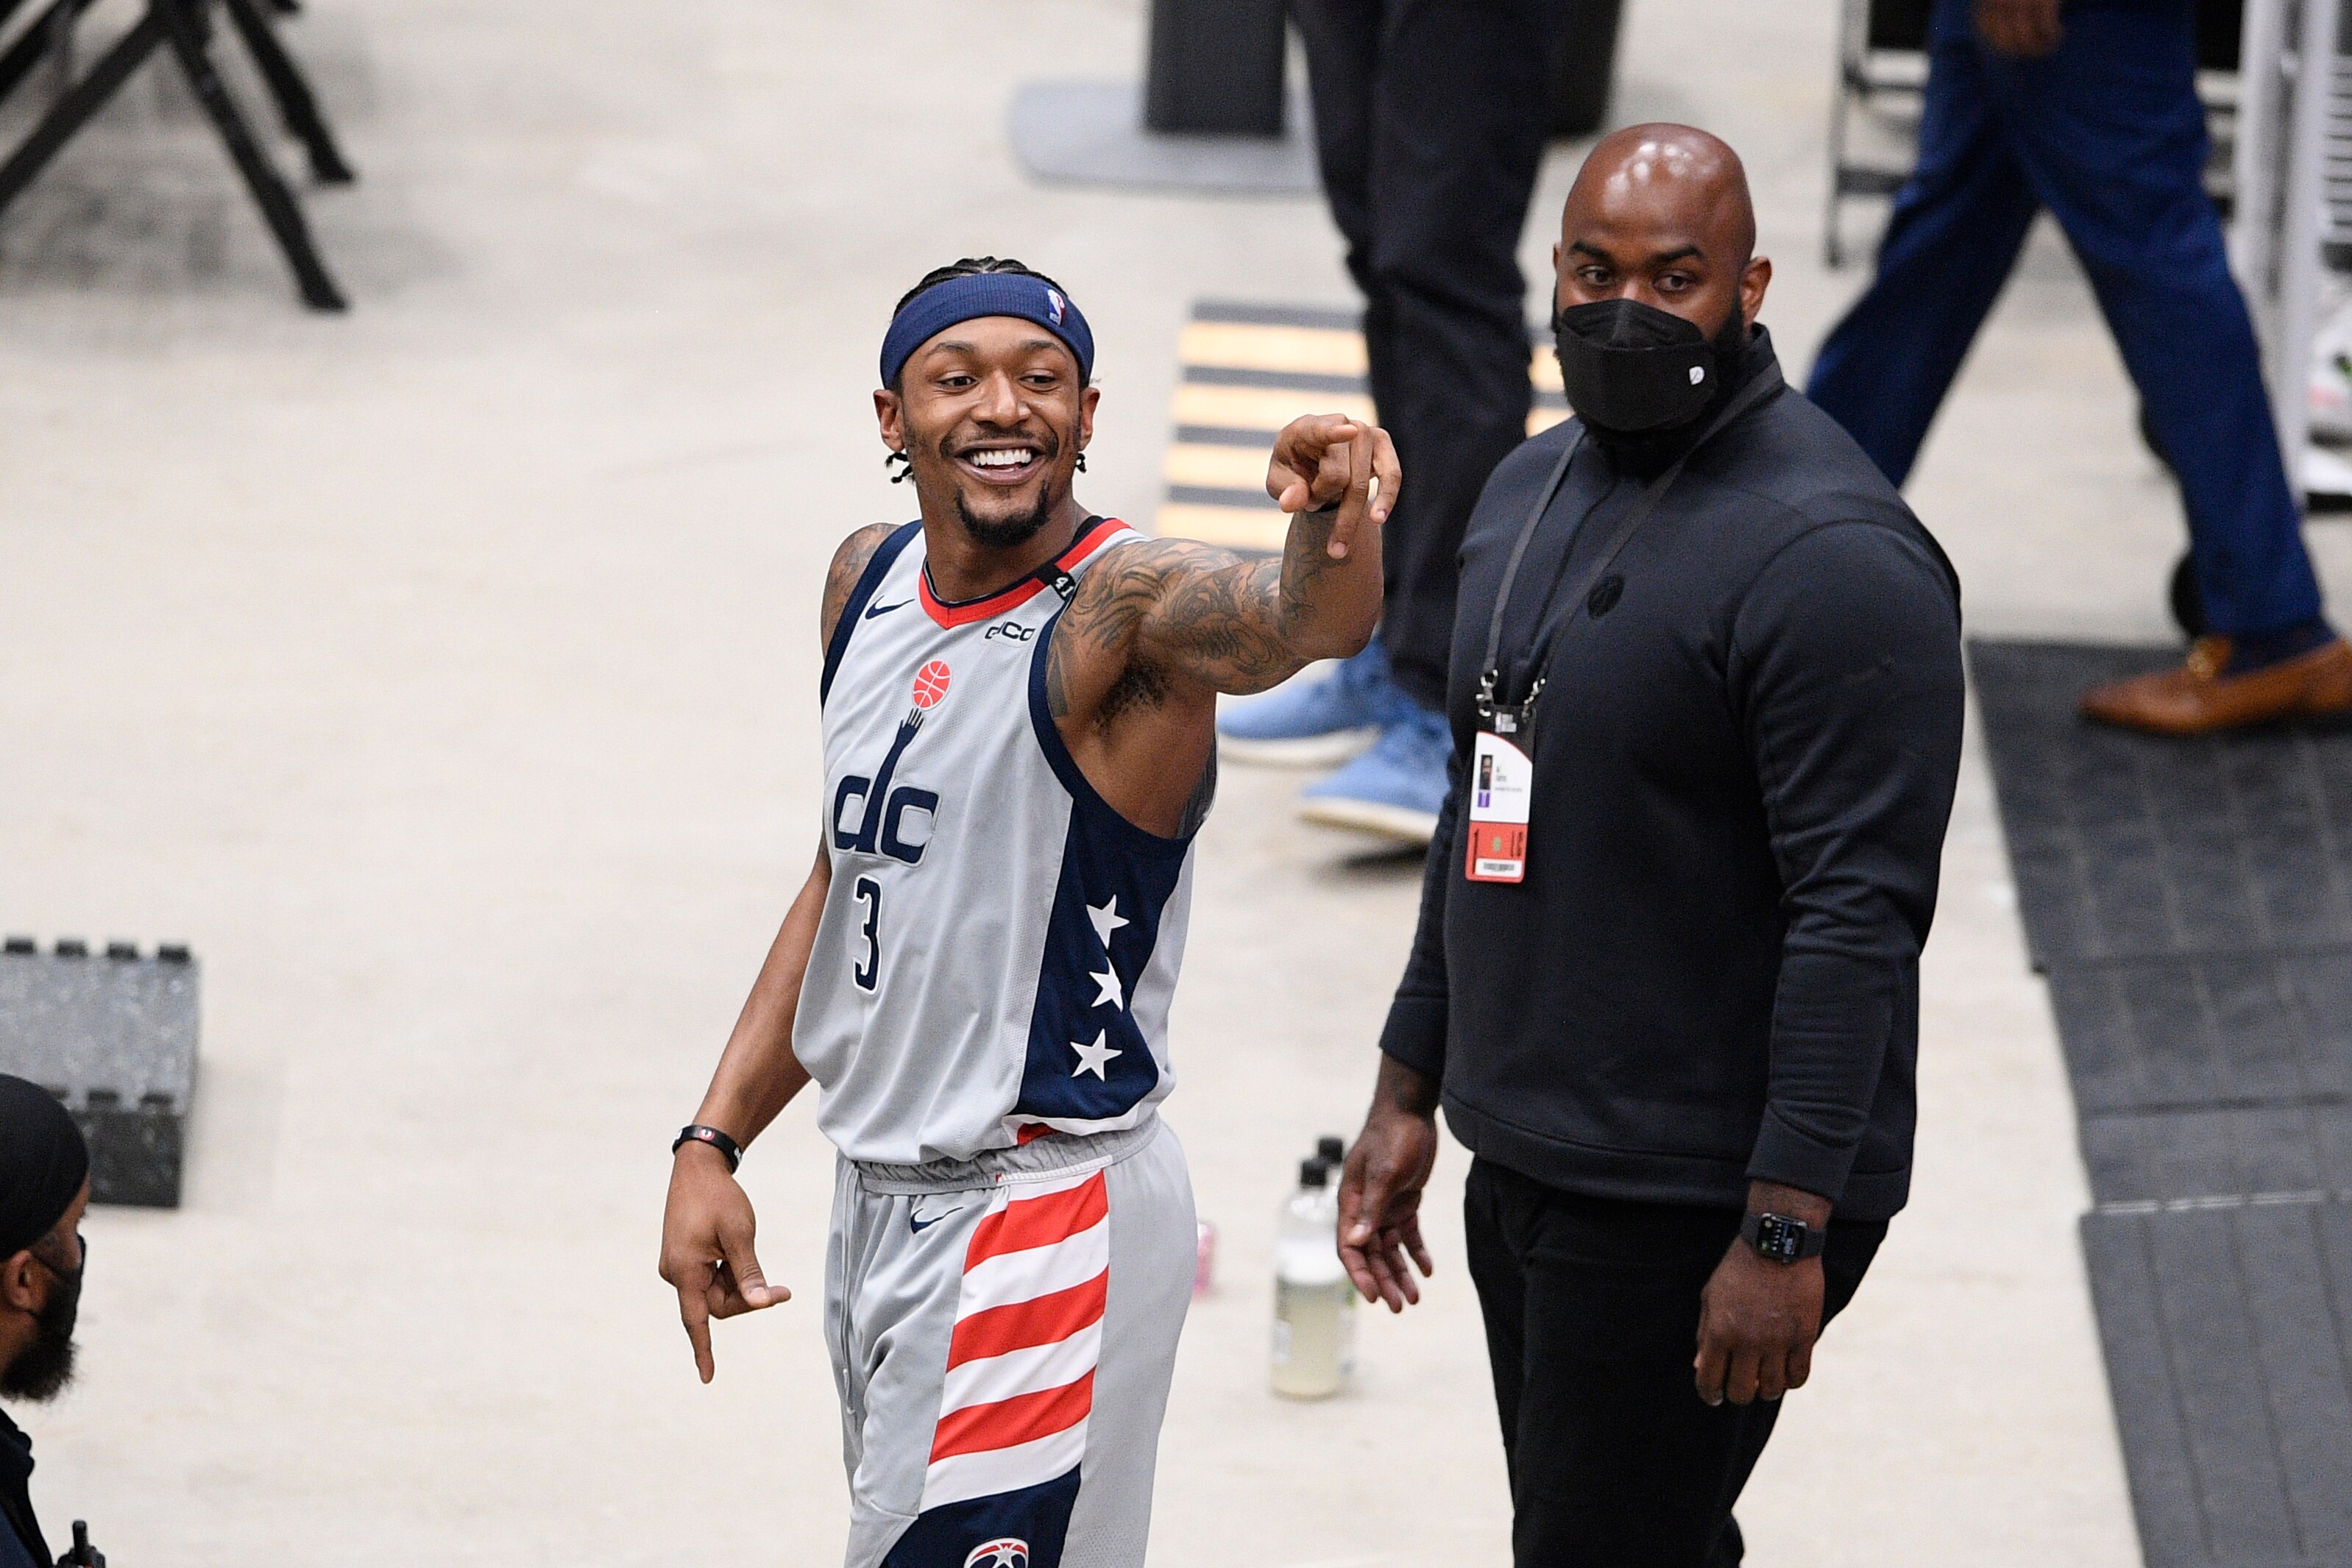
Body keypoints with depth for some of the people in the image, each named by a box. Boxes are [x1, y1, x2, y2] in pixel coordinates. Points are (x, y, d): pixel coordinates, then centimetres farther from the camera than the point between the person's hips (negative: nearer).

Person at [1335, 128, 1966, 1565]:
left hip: (1698, 1206, -9)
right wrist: (1408, 1092, 21)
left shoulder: (1829, 554, -18)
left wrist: (1787, 1230, -24)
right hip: (1523, 1164, 9)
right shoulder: (1534, 491, 11)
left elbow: (1858, 914, -22)